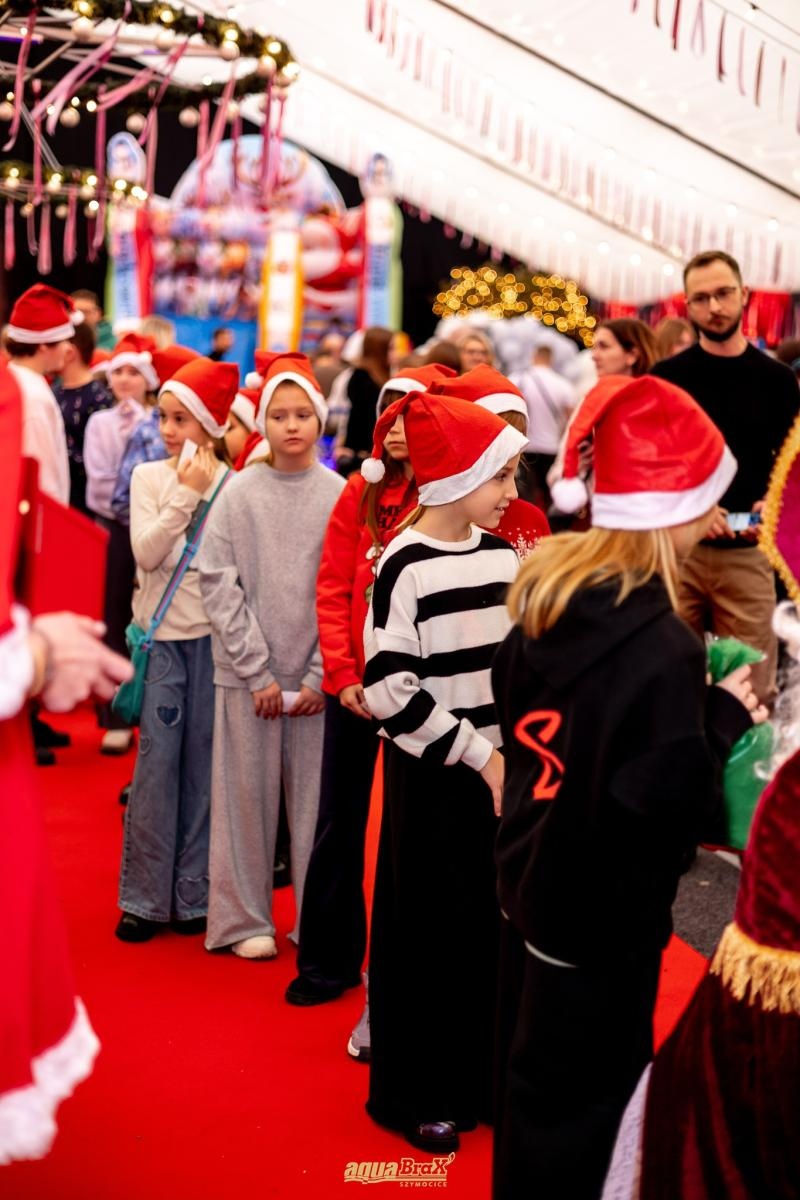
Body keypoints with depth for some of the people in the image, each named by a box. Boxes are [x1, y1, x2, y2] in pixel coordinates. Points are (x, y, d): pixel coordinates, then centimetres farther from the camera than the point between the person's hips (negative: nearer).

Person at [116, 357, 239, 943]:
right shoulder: (149, 476, 3)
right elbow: (146, 552, -11)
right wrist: (186, 493, -13)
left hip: (214, 635, 0)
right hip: (161, 635, 0)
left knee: (204, 763, 4)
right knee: (157, 761, 0)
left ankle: (194, 895, 16)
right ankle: (145, 898, 11)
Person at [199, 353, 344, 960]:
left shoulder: (341, 496, 0)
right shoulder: (239, 495, 0)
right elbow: (218, 583, -3)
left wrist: (320, 677, -8)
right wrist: (257, 672, -9)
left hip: (319, 675, 0)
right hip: (246, 673, 0)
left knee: (316, 797, 5)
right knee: (247, 795, 6)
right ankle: (244, 918, 18)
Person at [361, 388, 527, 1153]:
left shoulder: (503, 555, 6)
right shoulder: (405, 565, -13)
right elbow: (391, 690, -16)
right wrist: (477, 755, -15)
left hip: (500, 768, 6)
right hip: (432, 775, -5)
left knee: (494, 925, 11)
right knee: (429, 932, 5)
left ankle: (480, 1077, 28)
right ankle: (412, 1093, 21)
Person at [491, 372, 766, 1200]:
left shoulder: (546, 590, -3)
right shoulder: (662, 648, -28)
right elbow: (666, 807, -27)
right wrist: (723, 722, -13)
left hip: (530, 879, 8)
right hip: (602, 914, -8)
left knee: (529, 1084, 25)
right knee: (579, 1110, 10)